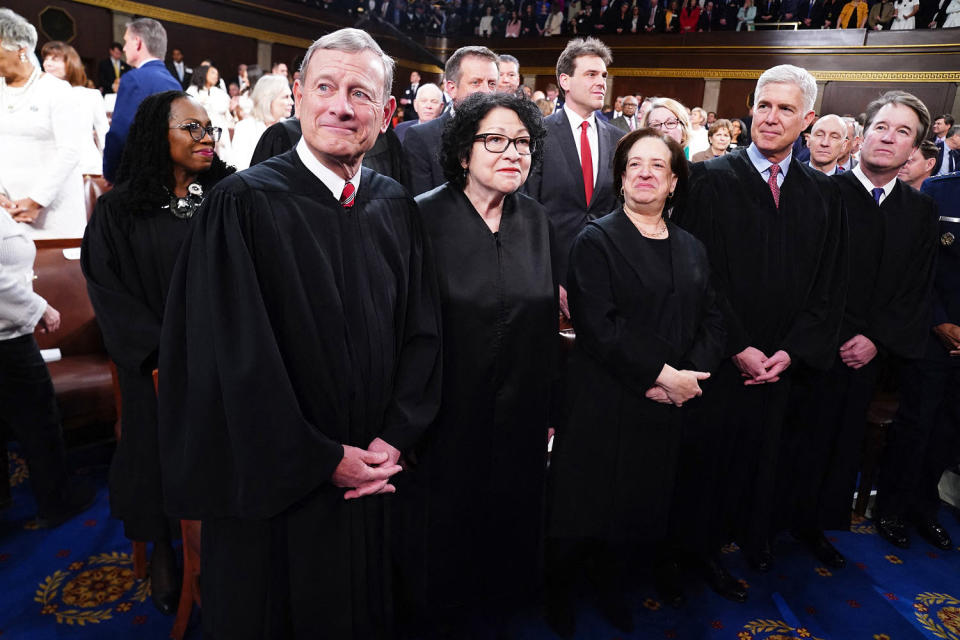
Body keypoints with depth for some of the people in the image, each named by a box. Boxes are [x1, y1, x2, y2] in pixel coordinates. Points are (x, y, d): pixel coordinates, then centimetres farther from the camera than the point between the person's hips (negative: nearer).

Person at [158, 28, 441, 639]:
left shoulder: (396, 206, 1)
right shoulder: (243, 204, -14)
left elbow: (422, 331, 2)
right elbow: (238, 357, -16)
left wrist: (394, 439, -7)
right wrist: (325, 461, -14)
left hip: (376, 476, 4)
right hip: (275, 485, -4)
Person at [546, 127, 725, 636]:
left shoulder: (692, 250, 12)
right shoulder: (596, 240, -7)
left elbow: (711, 321, 8)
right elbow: (599, 325, -17)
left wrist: (690, 374, -9)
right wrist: (662, 375, -17)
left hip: (668, 404, 5)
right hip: (604, 401, -5)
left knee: (637, 503, 15)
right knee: (586, 501, 6)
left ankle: (611, 587, 39)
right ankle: (557, 590, 31)